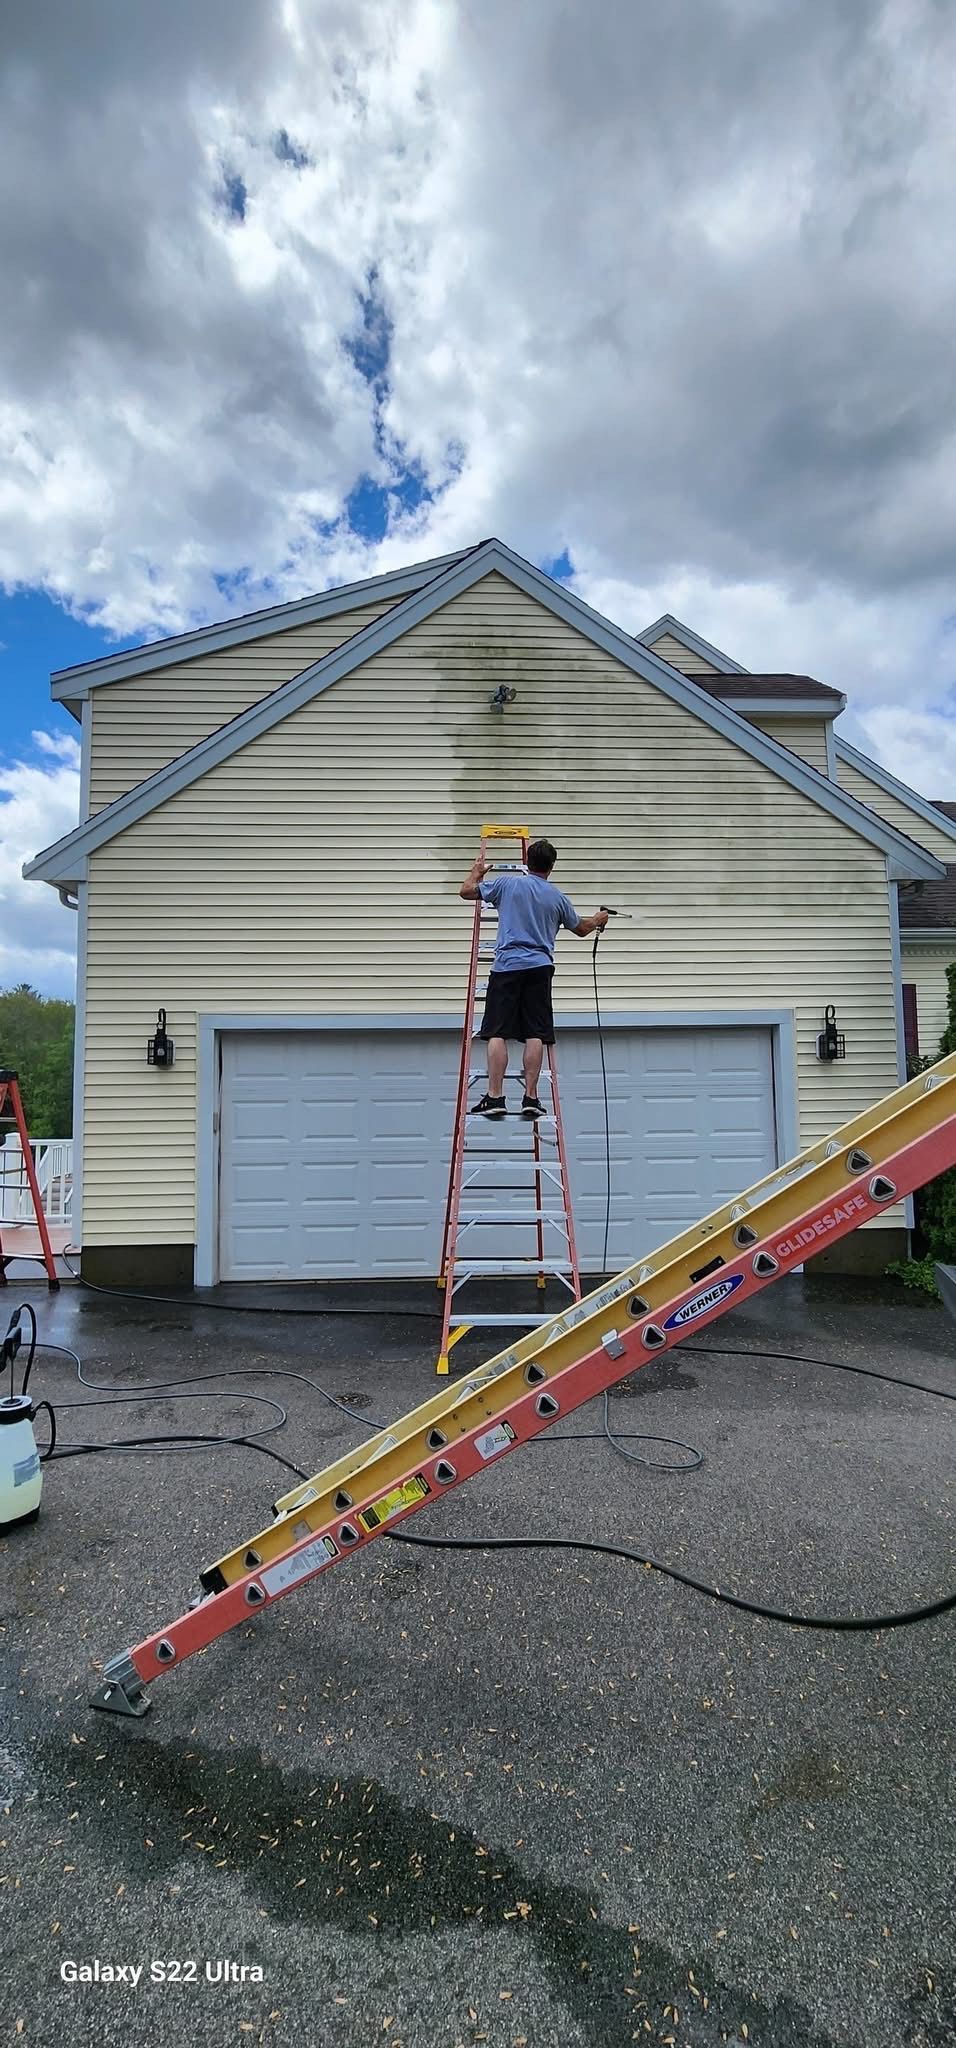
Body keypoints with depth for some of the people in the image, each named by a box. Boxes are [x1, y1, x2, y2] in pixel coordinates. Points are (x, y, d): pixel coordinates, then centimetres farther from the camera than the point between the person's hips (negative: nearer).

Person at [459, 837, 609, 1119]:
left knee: (497, 1034, -3)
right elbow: (581, 929, 26)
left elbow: (466, 891, 13)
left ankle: (494, 1097, -8)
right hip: (540, 968, 2)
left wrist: (476, 871, 34)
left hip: (507, 966, -2)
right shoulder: (558, 897, 11)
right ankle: (530, 1098, -1)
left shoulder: (507, 883, 4)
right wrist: (598, 920, 49)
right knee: (535, 1035, 1)